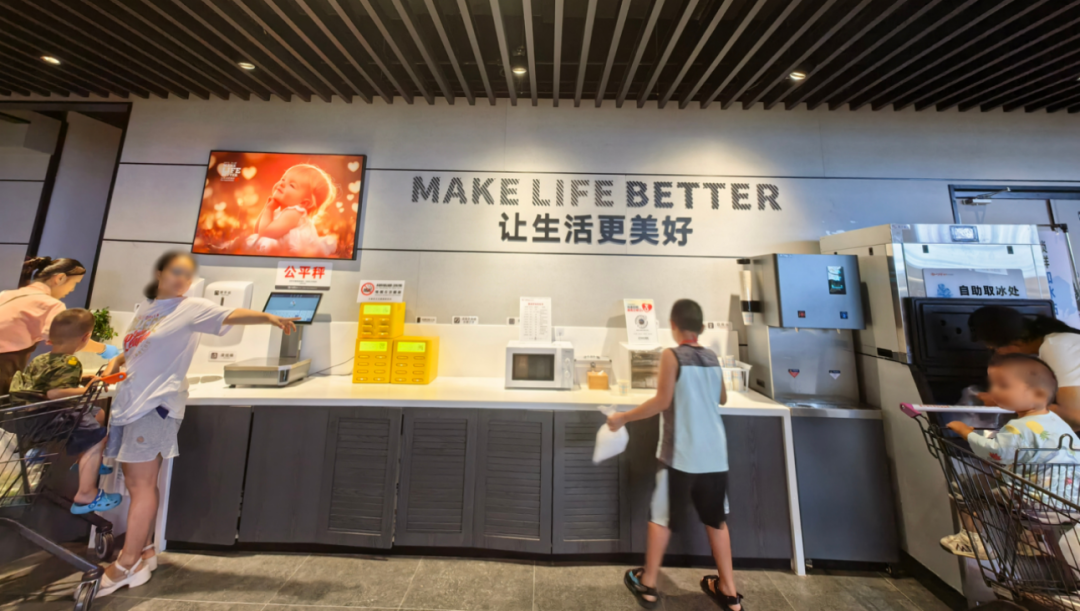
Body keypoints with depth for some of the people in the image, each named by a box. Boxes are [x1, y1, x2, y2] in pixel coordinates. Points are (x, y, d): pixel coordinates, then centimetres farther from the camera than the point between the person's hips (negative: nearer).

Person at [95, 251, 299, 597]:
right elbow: (134, 349, 24)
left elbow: (231, 315, -26)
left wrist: (268, 317, -44)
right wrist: (115, 362, 3)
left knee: (142, 484, -1)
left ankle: (127, 565, 11)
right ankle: (144, 551, 28)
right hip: (128, 401, 7)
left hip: (157, 403, -7)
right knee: (135, 482, 14)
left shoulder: (193, 309, -7)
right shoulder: (145, 307, 14)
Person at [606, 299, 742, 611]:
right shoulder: (713, 357, 5)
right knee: (716, 519, 22)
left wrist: (623, 417, -12)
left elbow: (662, 401, -19)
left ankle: (647, 585, 26)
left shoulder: (672, 356, -13)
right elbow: (722, 399, 18)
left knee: (661, 518, 11)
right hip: (715, 454, 5)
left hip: (680, 454, -5)